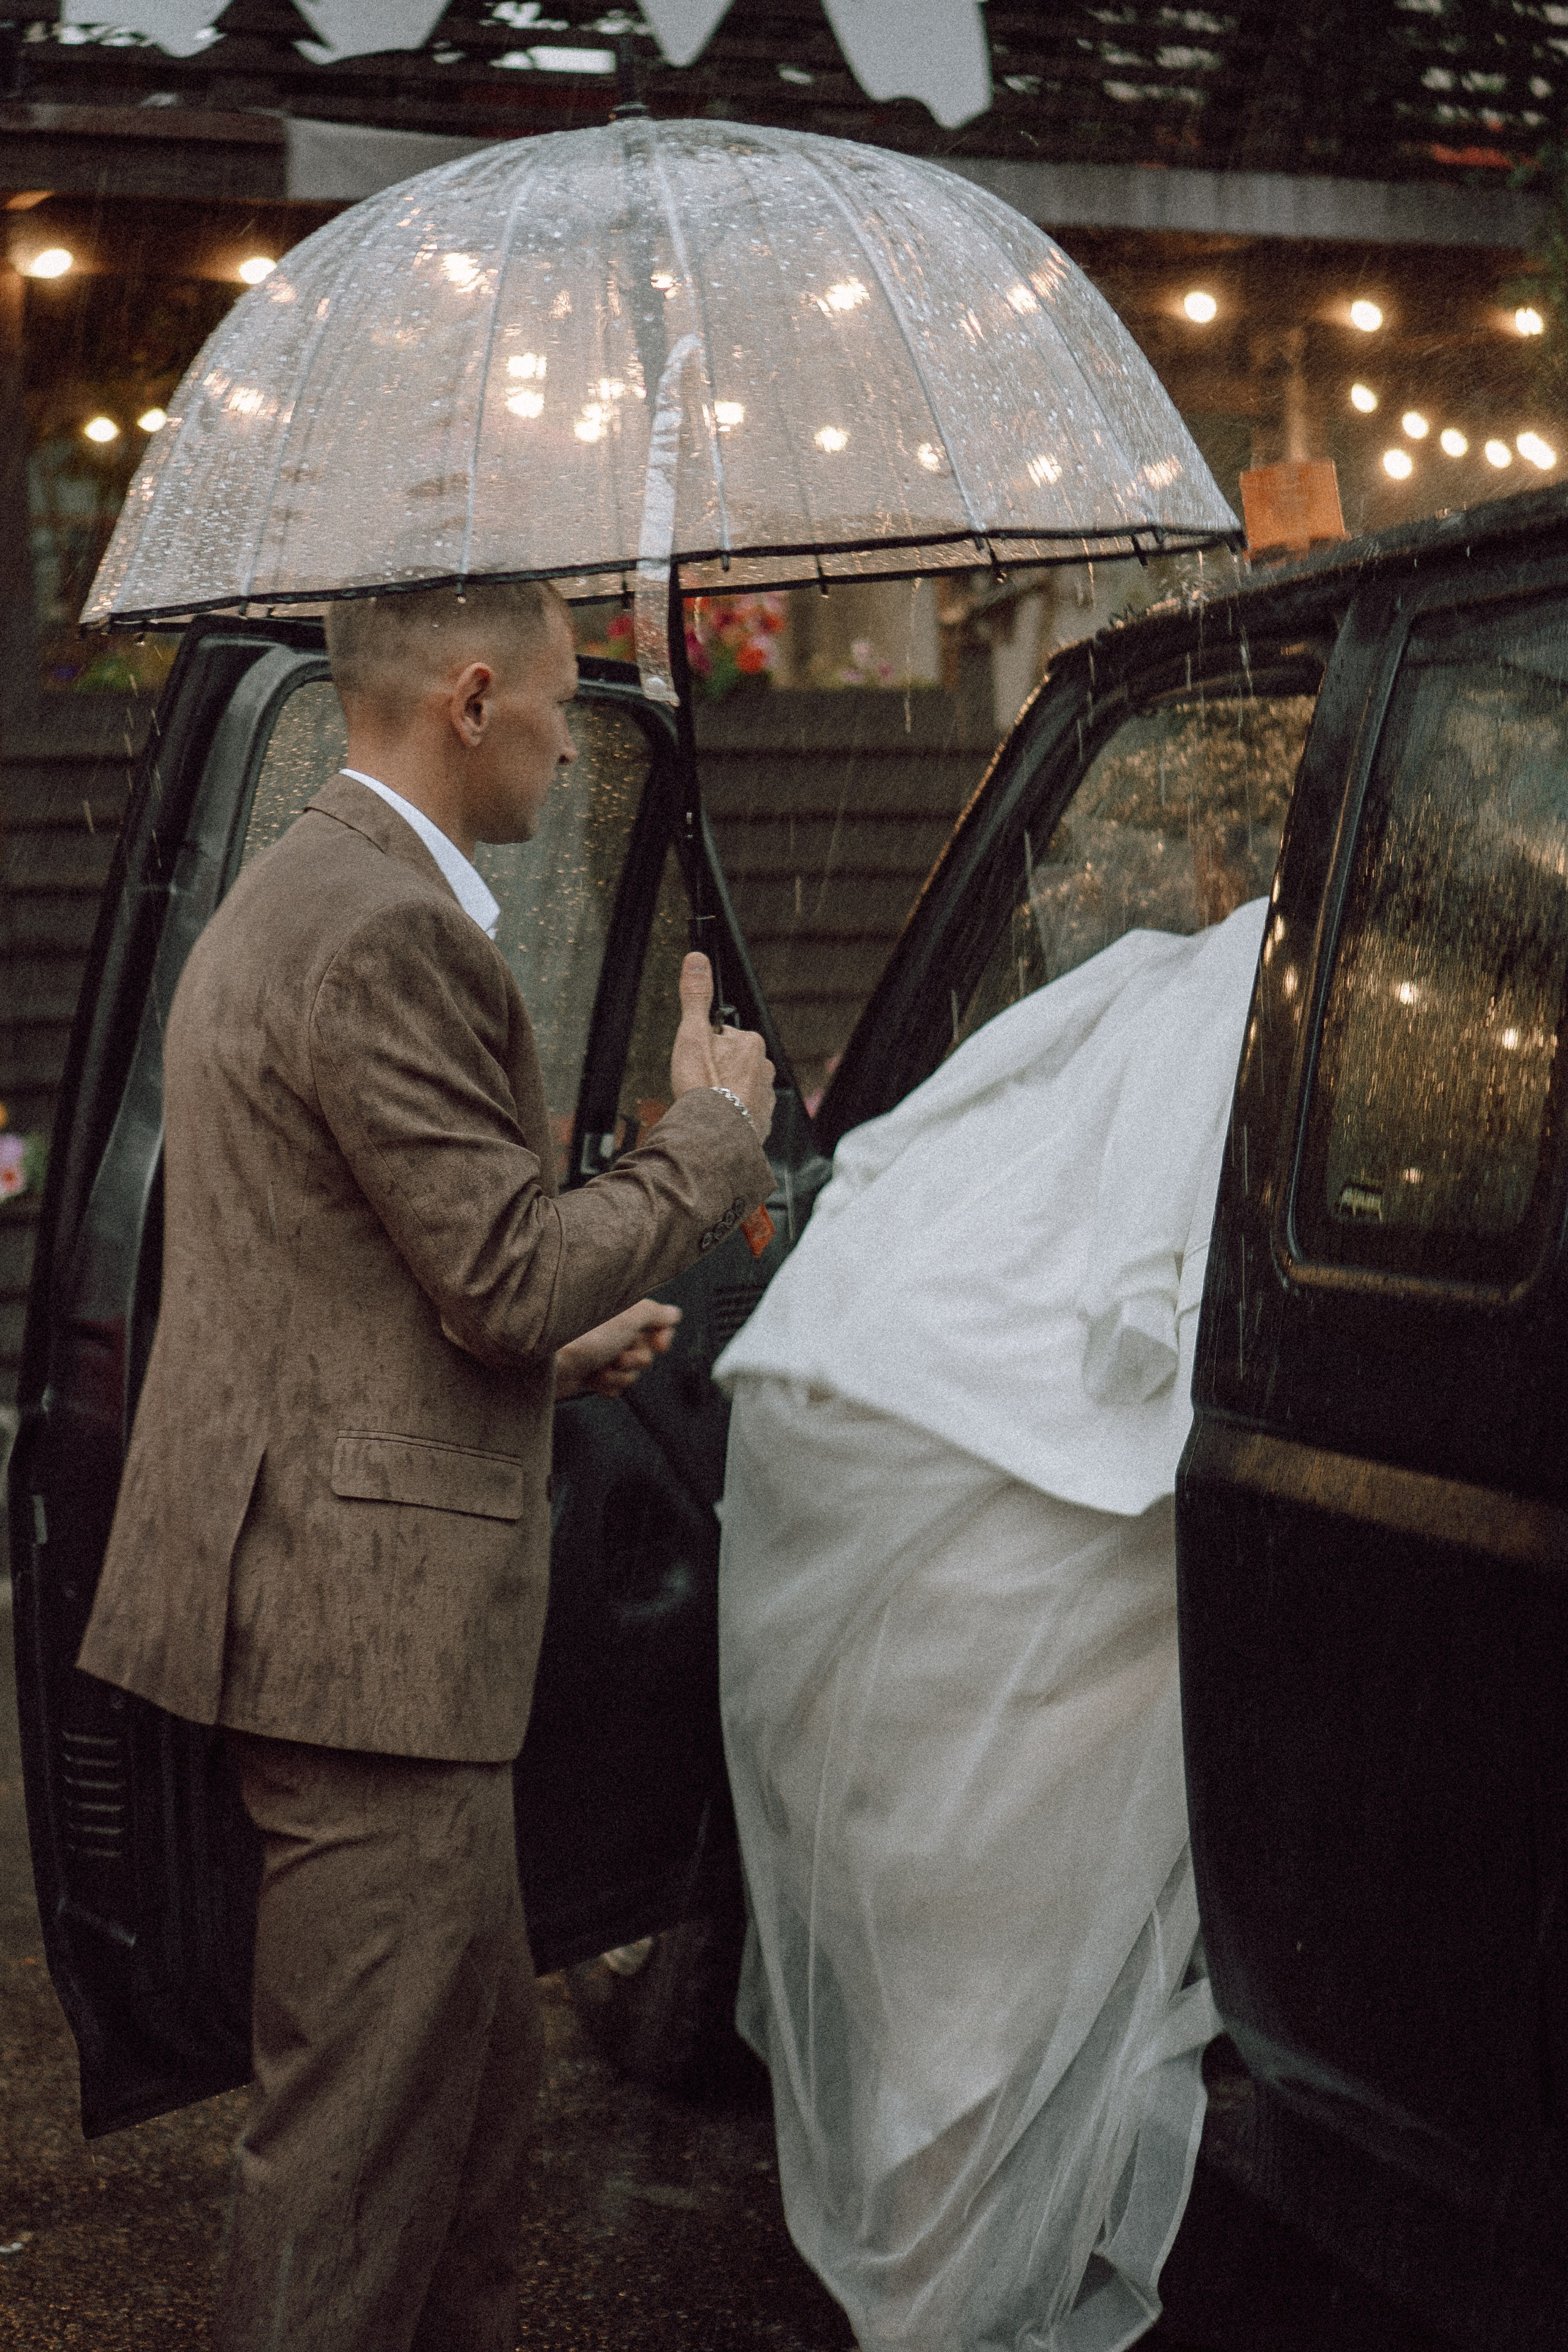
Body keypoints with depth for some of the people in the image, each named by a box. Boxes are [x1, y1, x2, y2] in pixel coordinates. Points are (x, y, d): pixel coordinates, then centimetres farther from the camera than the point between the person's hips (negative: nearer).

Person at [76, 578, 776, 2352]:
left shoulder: (289, 898, 16)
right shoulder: (391, 938, -19)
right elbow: (508, 1274, -20)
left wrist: (557, 1344, 18)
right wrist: (714, 1132, -7)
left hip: (333, 1592, 11)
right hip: (370, 1619, -11)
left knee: (474, 2070, 22)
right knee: (366, 2121, 0)